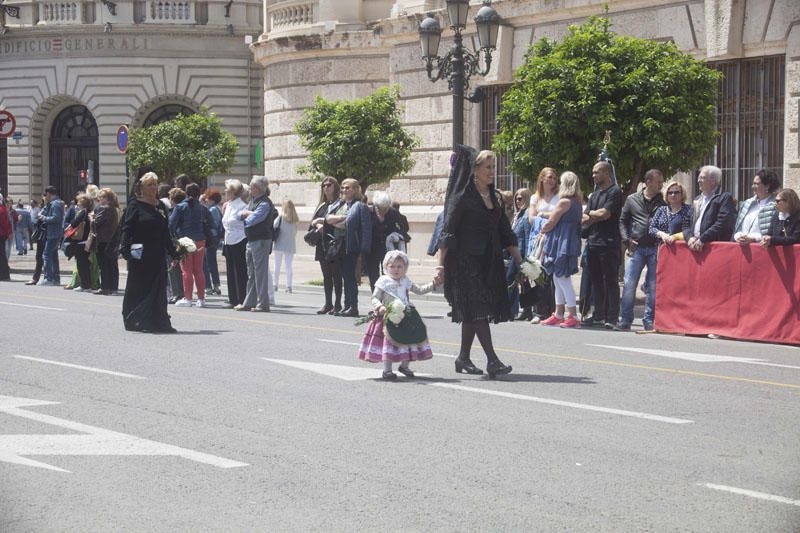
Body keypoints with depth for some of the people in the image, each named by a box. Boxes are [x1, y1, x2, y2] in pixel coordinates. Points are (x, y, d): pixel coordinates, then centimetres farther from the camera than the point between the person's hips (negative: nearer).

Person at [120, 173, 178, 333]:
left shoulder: (160, 206, 14)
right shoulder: (135, 205, -4)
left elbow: (166, 233, 18)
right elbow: (127, 228, -11)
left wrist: (173, 252, 16)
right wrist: (125, 248, -23)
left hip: (157, 256, 5)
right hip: (139, 256, -5)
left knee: (158, 288, 2)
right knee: (138, 288, 2)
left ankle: (157, 322, 4)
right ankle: (134, 322, 11)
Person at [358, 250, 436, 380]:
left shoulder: (406, 282, 10)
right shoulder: (383, 282, -4)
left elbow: (419, 290, 17)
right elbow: (375, 298, -4)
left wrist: (433, 285, 7)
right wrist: (379, 307, -23)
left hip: (406, 315, 5)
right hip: (388, 316, -5)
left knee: (408, 339, 7)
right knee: (389, 341, -5)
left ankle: (404, 365, 24)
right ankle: (387, 370, 1)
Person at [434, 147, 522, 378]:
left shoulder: (495, 198, 13)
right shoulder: (462, 197, -8)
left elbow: (506, 233, 17)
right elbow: (447, 231, -11)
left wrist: (519, 261, 12)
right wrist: (441, 265, -16)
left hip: (490, 261, 7)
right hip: (467, 261, -7)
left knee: (473, 313, 11)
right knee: (478, 309, -12)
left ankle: (463, 358, 19)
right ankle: (492, 360, -17)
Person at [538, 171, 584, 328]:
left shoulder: (564, 202, -14)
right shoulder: (578, 202, 12)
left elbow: (550, 224, -11)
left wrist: (542, 230, 6)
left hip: (561, 244, -9)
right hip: (571, 243, 9)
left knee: (563, 280, -7)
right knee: (559, 280, 15)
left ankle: (573, 317, -8)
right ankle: (558, 315, 19)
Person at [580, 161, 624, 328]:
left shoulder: (614, 192, -5)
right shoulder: (595, 194, 20)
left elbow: (605, 214, -15)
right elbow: (584, 219, 13)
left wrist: (591, 214, 3)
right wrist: (598, 216, -7)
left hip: (609, 244, -8)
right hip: (593, 243, 8)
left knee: (610, 281, -5)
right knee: (596, 281, 11)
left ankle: (611, 318, -4)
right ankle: (598, 316, 17)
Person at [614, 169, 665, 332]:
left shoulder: (663, 201, 7)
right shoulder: (632, 200, 10)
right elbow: (623, 221, 15)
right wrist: (627, 240, 3)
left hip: (655, 249, 0)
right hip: (636, 248, 1)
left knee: (653, 287, 1)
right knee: (629, 284, -3)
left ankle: (649, 321, 9)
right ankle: (625, 321, 2)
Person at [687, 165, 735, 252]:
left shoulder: (724, 198, -2)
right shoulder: (697, 200, 21)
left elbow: (722, 224, -13)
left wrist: (702, 239, -17)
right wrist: (690, 237, -4)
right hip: (694, 245, 6)